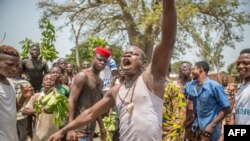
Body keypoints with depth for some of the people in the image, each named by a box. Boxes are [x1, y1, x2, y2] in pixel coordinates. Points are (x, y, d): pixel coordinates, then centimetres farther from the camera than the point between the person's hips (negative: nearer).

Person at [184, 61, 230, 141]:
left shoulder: (214, 86, -14)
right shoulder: (190, 86, 3)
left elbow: (226, 108, -13)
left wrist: (212, 125, -16)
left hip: (209, 129, -6)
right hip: (196, 128, 6)